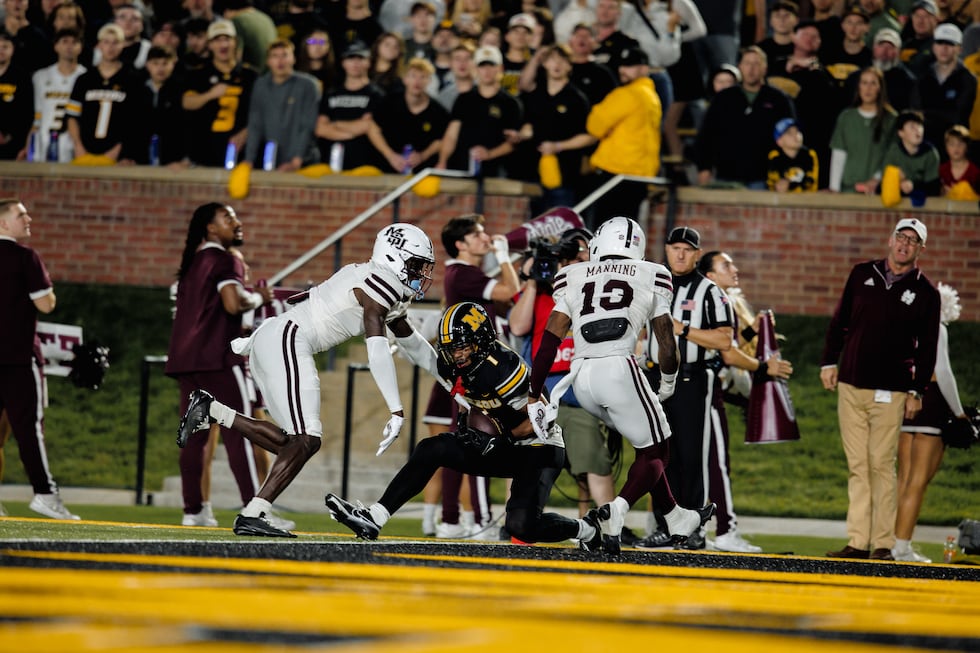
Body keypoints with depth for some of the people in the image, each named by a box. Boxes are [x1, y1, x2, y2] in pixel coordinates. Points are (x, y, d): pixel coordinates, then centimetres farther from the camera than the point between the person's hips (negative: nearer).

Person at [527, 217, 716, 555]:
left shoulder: (573, 280, 17)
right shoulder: (650, 277, 12)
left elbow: (549, 340, 9)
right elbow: (666, 342, 18)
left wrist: (534, 395, 13)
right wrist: (668, 380, 37)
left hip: (581, 378, 4)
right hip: (620, 369, -4)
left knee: (647, 444, 23)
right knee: (655, 451, 8)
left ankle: (677, 519, 31)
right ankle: (616, 510, -18)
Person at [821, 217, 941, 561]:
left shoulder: (925, 292, 2)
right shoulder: (863, 274, 10)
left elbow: (927, 347, 3)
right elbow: (840, 321, 16)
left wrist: (918, 391, -2)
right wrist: (829, 361, 10)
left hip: (890, 391, -3)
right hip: (851, 387, 3)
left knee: (881, 465, -7)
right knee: (857, 466, 2)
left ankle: (883, 543, -3)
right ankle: (858, 542, 2)